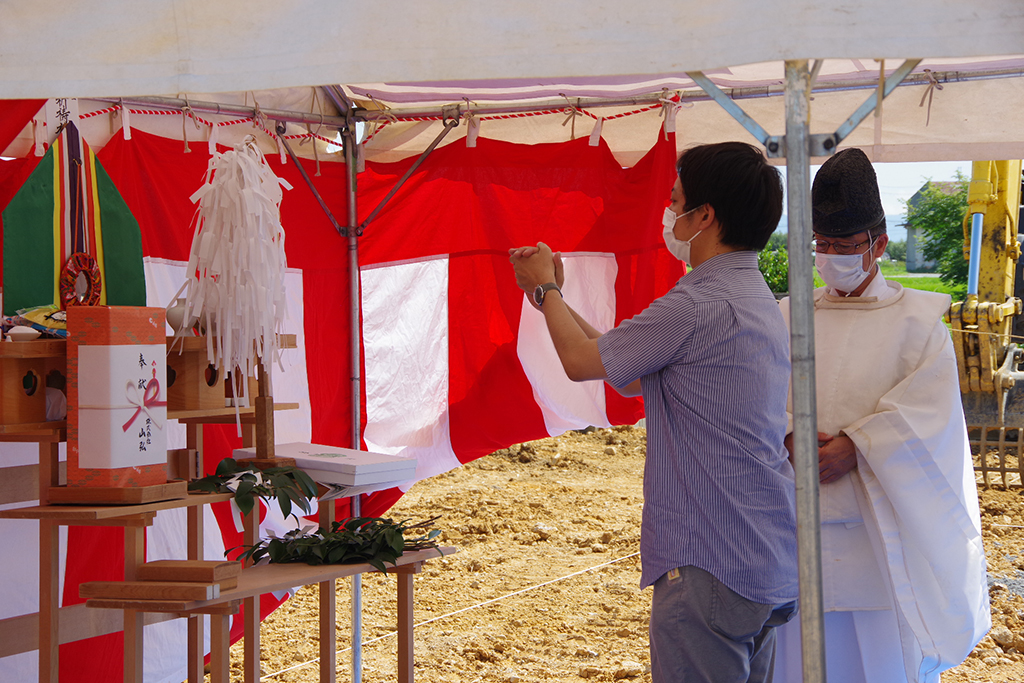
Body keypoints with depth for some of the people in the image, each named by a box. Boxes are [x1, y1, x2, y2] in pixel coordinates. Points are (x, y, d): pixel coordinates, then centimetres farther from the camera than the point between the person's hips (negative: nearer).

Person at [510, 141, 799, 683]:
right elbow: (630, 378, 22)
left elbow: (581, 361, -4)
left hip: (711, 567, -10)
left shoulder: (698, 307, -18)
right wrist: (552, 298, 26)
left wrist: (546, 289, 14)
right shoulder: (757, 302, 16)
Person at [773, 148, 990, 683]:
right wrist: (789, 438, -16)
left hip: (878, 532, -3)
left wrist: (854, 448, -19)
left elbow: (927, 411, -9)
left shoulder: (916, 322, 2)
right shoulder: (788, 317, 11)